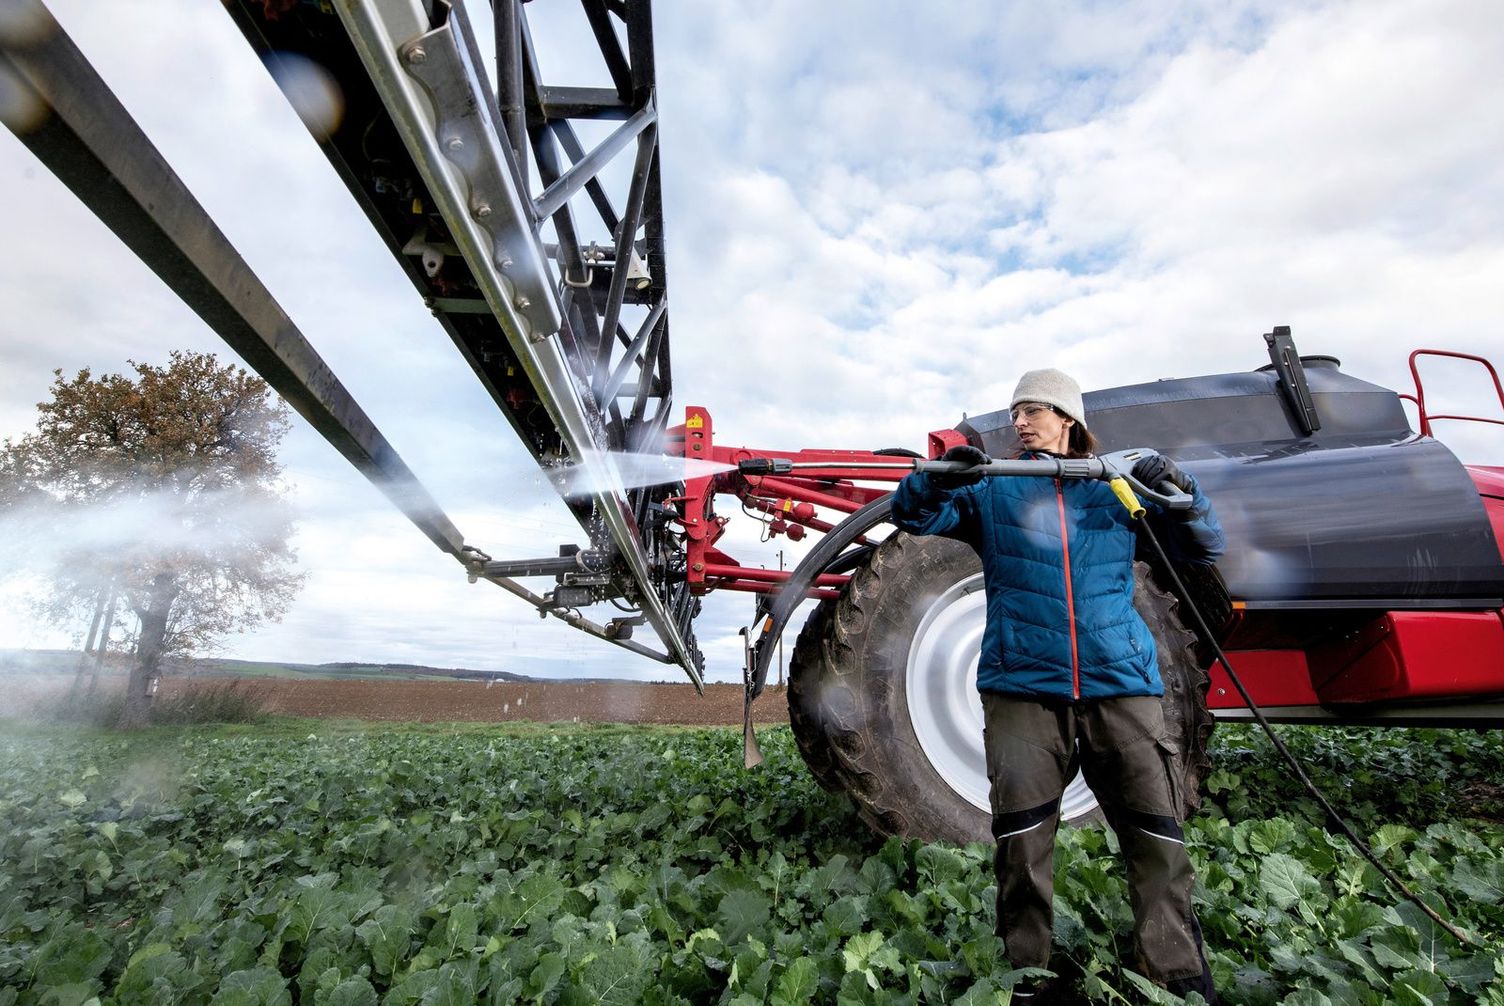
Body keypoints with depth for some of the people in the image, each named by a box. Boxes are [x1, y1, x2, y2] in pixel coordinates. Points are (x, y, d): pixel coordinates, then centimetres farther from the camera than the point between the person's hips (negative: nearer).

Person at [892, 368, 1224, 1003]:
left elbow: (1203, 549, 16)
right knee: (1022, 848, 0)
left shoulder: (1119, 489, 15)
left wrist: (1181, 491, -3)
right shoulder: (992, 492, 12)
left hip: (1120, 686, 2)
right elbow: (912, 515, 3)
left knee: (1158, 842, 3)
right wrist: (942, 477, -18)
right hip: (1022, 688, -1)